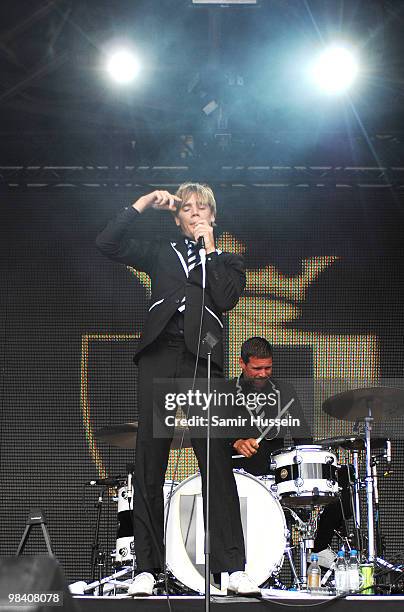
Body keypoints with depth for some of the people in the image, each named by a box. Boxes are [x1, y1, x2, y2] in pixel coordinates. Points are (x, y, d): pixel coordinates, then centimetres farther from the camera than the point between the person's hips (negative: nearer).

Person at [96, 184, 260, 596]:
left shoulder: (227, 262, 20)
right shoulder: (160, 252, 23)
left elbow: (225, 298, -1)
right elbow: (107, 243, 12)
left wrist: (209, 248, 5)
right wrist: (143, 204, 11)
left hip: (203, 363, -1)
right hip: (159, 359, 2)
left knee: (217, 462, -9)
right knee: (148, 462, -2)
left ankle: (233, 568, -6)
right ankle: (147, 569, 4)